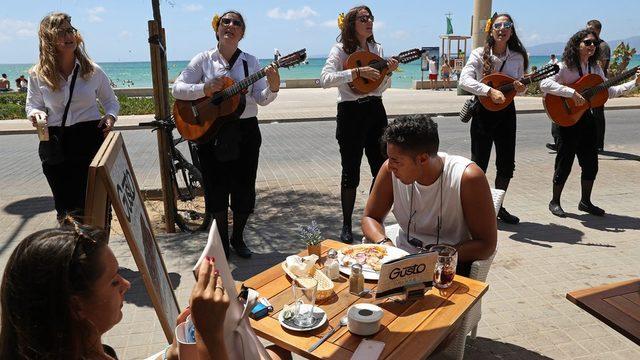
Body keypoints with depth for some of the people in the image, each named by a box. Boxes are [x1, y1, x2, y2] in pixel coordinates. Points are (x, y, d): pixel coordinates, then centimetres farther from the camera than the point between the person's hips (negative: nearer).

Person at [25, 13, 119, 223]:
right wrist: (36, 114, -11)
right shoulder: (38, 75, 2)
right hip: (54, 142, 2)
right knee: (64, 206, 11)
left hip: (90, 140, -1)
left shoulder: (93, 71, 1)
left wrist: (110, 116, -9)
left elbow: (111, 101, 13)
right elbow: (32, 105, 13)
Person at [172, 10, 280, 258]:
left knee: (244, 189, 7)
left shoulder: (250, 62, 4)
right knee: (216, 189, 5)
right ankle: (222, 243, 23)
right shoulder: (204, 59, 2)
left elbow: (261, 100, -2)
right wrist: (205, 89, -17)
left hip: (245, 131, 1)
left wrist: (273, 87, -23)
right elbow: (177, 89, -1)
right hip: (211, 133, -1)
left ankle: (238, 239, 29)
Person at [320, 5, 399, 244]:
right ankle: (346, 226, 13)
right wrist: (358, 72, -26)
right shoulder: (341, 49, -5)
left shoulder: (377, 49, 12)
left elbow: (381, 89, 16)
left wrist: (389, 72, -2)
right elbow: (325, 79, -22)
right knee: (351, 172, -1)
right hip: (351, 112, -6)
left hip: (375, 110, 6)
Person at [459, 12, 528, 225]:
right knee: (479, 163, -1)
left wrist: (521, 88, -11)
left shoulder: (517, 57, 4)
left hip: (506, 112, 4)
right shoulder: (479, 54, -6)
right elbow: (464, 80, -20)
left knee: (506, 164, 8)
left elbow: (519, 86, 13)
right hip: (484, 111, -4)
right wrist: (490, 91, -30)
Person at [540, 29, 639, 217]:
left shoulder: (595, 68, 10)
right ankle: (555, 202, 15)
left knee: (590, 163, 10)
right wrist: (572, 93, -31)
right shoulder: (566, 66, -12)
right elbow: (544, 84, -26)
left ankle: (585, 202, 25)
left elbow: (609, 91, 14)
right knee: (565, 162, 0)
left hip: (586, 117, 7)